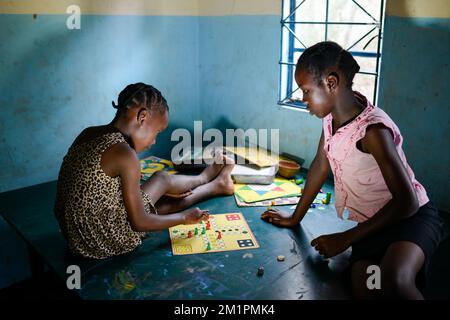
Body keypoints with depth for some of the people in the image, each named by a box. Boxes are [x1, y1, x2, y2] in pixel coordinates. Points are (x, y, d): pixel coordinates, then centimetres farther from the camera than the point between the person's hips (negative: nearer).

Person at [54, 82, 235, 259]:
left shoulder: (88, 134, 1)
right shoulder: (125, 154, -23)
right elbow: (139, 223, -17)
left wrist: (162, 191, 20)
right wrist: (184, 217, -2)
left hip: (76, 235, 7)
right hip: (105, 243, -7)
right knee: (162, 179, 8)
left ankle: (212, 185, 43)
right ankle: (209, 181, 36)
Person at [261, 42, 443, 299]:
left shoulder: (372, 129, -25)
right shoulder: (332, 115, -3)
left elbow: (407, 202, -24)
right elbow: (321, 165, 10)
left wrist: (346, 239, -19)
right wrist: (295, 218, 15)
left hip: (412, 217, -6)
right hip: (371, 224, 6)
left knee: (393, 282, -36)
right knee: (364, 291, -18)